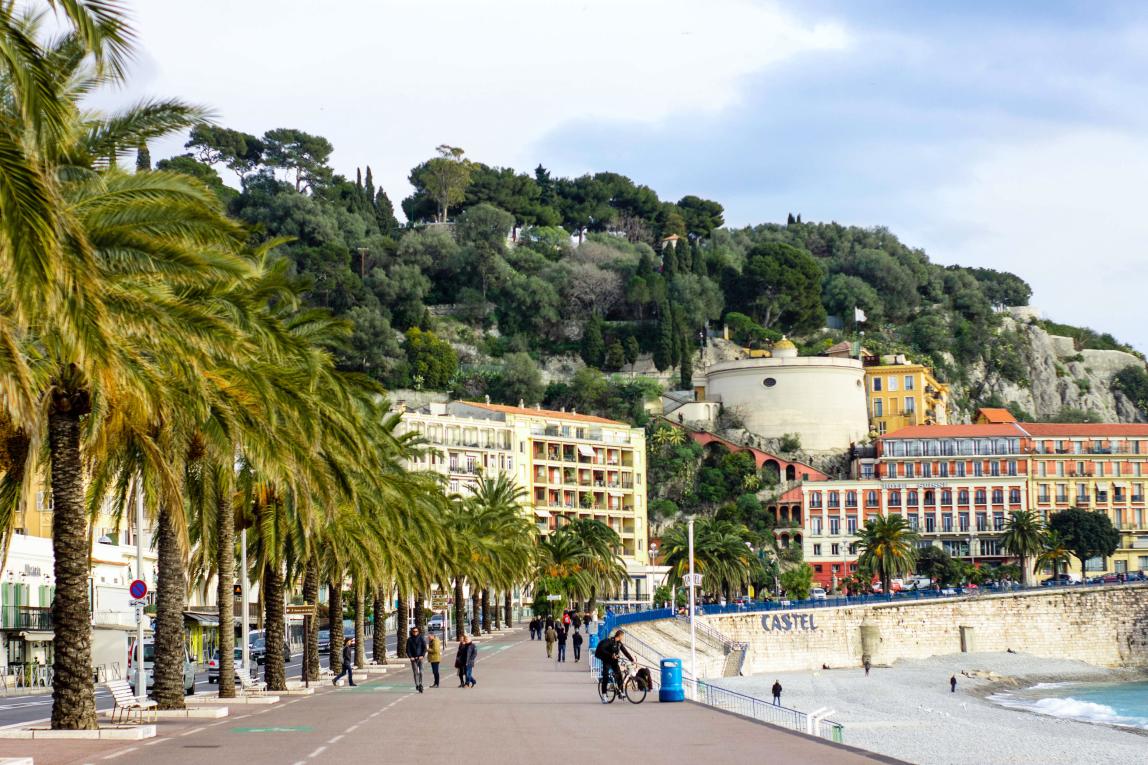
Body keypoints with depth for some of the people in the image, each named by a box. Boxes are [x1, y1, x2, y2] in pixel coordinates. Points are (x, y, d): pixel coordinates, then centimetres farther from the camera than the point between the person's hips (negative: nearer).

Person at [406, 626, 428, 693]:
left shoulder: (421, 638, 3)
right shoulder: (409, 639, 5)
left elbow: (424, 648, 2)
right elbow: (408, 649, 3)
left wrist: (422, 655, -10)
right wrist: (410, 657, -10)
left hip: (420, 657, -1)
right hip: (413, 658, 1)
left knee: (421, 672, -9)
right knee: (415, 672, -3)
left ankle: (420, 684, 0)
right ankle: (417, 685, 1)